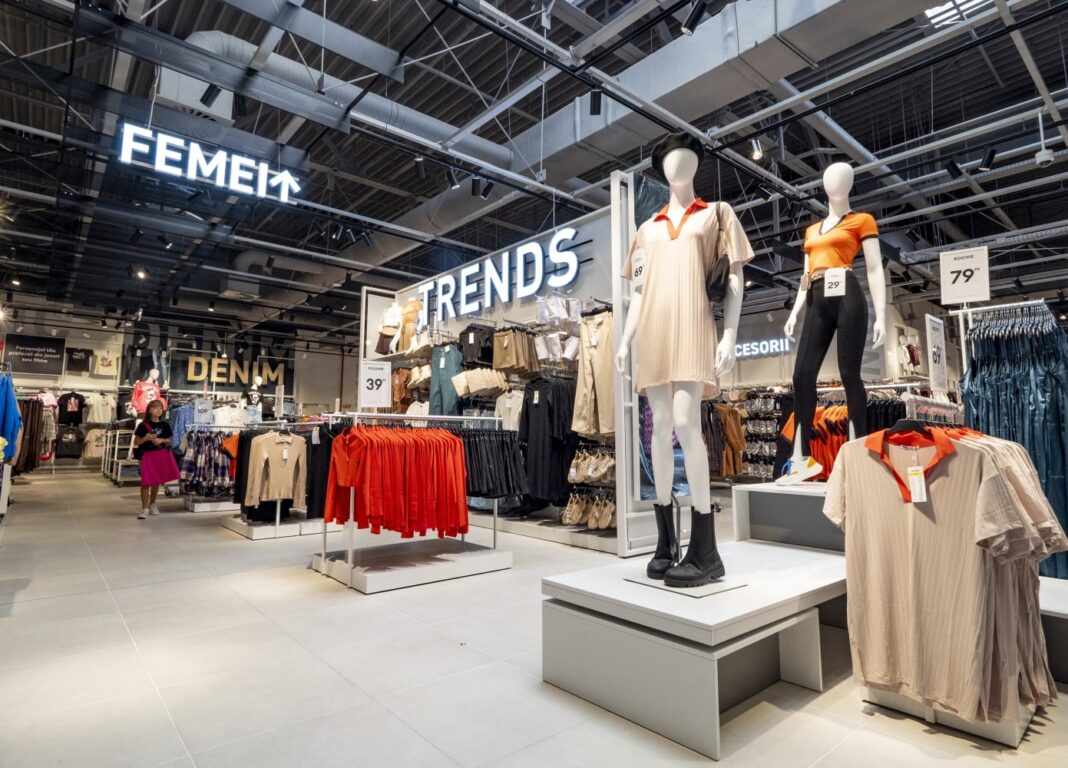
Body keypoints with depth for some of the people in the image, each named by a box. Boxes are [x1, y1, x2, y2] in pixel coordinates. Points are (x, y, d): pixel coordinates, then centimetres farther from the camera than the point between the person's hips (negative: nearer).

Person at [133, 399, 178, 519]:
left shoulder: (165, 425, 5)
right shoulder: (143, 425, -4)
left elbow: (169, 440, 11)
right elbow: (136, 442, -1)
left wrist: (161, 440, -8)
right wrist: (146, 438, -18)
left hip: (162, 455, 3)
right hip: (147, 455, -3)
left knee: (157, 481, 13)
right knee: (146, 482, -7)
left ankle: (152, 504, 31)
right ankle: (145, 508, -2)